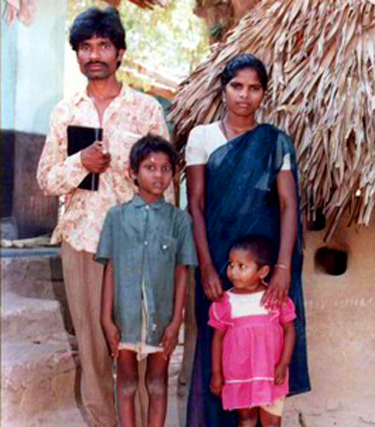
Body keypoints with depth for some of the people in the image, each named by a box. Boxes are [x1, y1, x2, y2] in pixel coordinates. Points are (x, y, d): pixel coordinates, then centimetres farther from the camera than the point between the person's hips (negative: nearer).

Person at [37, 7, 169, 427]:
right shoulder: (64, 112, 10)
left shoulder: (147, 108, 2)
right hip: (81, 239, 3)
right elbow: (46, 180, 9)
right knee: (92, 344, 8)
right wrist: (80, 163, -11)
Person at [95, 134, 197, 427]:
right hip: (126, 314, 0)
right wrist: (107, 318, -3)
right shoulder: (117, 216, 1)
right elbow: (110, 270, 1)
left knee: (158, 383, 11)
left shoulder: (179, 219, 0)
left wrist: (176, 321, -5)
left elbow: (181, 274, 0)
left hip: (162, 316, 0)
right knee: (126, 382, 11)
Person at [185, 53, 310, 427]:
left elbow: (288, 204, -5)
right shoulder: (202, 137, 3)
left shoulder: (275, 143, 3)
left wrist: (283, 267, -18)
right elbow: (195, 204, -2)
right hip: (217, 256, 0)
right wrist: (206, 266, -12)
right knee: (215, 337, 3)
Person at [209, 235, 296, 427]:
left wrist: (283, 364, -10)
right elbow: (218, 337, 1)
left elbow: (289, 330, -3)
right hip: (238, 374, 1)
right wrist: (216, 373, 3)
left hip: (270, 374, -1)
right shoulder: (225, 302, -6)